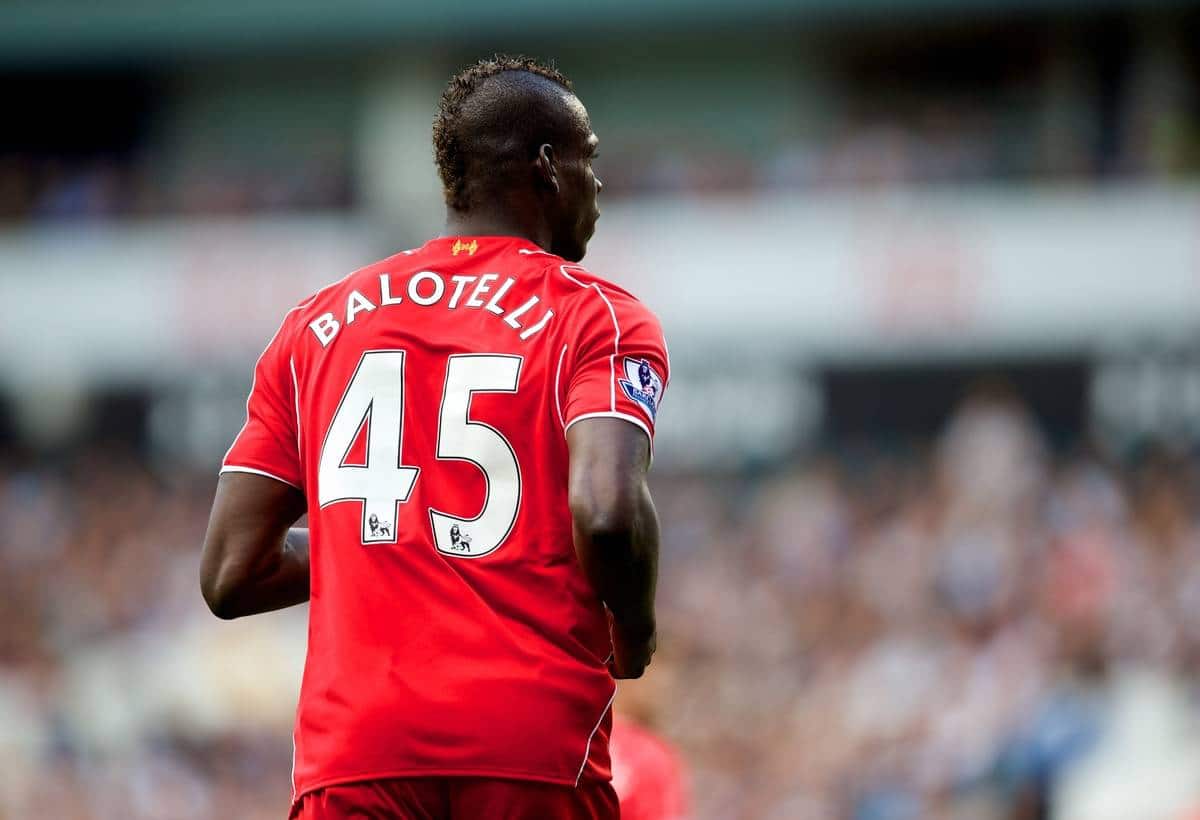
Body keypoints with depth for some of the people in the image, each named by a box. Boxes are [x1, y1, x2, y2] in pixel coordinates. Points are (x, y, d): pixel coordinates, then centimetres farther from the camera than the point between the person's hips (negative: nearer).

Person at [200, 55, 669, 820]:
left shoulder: (316, 327, 15)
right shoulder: (600, 318, 3)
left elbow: (230, 575, 11)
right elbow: (607, 512, -15)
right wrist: (635, 633, 4)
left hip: (349, 755, 3)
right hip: (537, 744, -3)